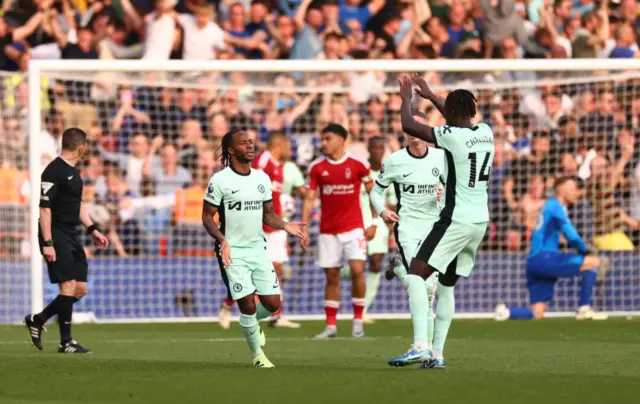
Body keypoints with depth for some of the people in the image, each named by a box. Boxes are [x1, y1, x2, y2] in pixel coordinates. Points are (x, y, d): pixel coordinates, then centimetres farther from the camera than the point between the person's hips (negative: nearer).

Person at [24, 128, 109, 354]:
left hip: (71, 235, 9)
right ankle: (66, 342, -8)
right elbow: (44, 207, -17)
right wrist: (47, 243, -22)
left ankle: (37, 320, 20)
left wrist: (92, 229, 20)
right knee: (69, 286, -14)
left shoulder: (73, 171, 16)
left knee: (80, 289, 7)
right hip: (56, 234, -9)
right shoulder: (54, 171, -14)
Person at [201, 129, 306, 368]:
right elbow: (207, 216, -6)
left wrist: (285, 226, -4)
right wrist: (222, 240, -22)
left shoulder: (262, 178, 9)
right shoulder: (220, 180, -8)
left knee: (272, 303, -1)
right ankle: (258, 354, 8)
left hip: (258, 248, 5)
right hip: (233, 252, -5)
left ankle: (252, 323, 33)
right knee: (247, 304, -9)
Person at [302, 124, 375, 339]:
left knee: (357, 270, -14)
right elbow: (310, 199, 3)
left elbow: (372, 192, 7)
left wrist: (374, 221, 4)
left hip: (353, 227, -2)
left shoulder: (358, 164, -3)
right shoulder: (317, 167, 2)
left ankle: (358, 320, 0)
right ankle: (331, 325, 10)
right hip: (328, 230, 2)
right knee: (331, 276, 4)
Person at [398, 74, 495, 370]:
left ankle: (421, 345, -25)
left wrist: (406, 98, 10)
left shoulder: (451, 136, -14)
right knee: (447, 286, 16)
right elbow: (462, 121, 30)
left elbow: (408, 126, -8)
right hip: (480, 221, 8)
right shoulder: (486, 132, 7)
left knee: (416, 274, -10)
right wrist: (430, 96, 37)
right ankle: (437, 354, 14)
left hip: (456, 220, -8)